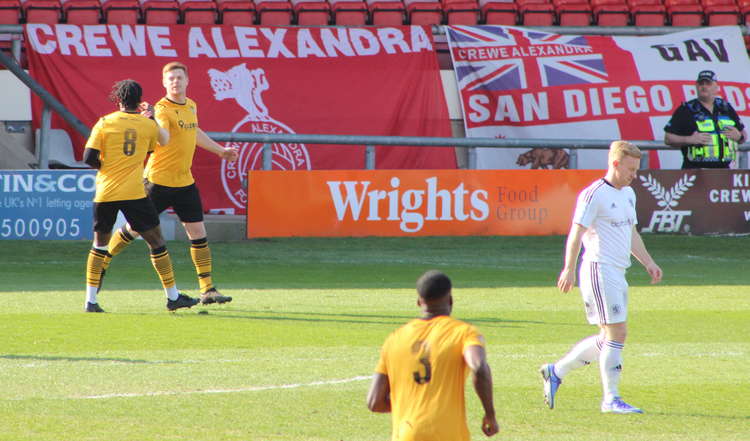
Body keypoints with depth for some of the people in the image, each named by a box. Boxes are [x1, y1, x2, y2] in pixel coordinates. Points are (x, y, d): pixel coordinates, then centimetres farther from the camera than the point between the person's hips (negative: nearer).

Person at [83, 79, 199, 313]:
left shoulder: (105, 123, 0)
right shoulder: (149, 125, 3)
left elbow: (89, 158, -5)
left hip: (105, 194, 1)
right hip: (134, 193, -1)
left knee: (99, 245, 13)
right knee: (156, 241, 8)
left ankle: (90, 300, 5)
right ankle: (173, 296, 10)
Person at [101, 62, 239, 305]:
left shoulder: (191, 106, 11)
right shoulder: (162, 109, -15)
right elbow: (164, 140, -34)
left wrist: (219, 150, 40)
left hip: (185, 182, 6)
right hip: (159, 181, -6)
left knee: (198, 233, 1)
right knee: (134, 229, 1)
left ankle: (207, 289, 3)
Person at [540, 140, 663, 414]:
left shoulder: (628, 194, 16)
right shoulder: (595, 194, -12)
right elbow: (576, 232, -13)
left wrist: (648, 262, 21)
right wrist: (569, 269, -18)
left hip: (617, 273, 9)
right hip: (599, 269, -9)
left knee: (609, 338, 10)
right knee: (616, 334, -10)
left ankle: (556, 371, 22)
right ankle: (611, 399, -4)